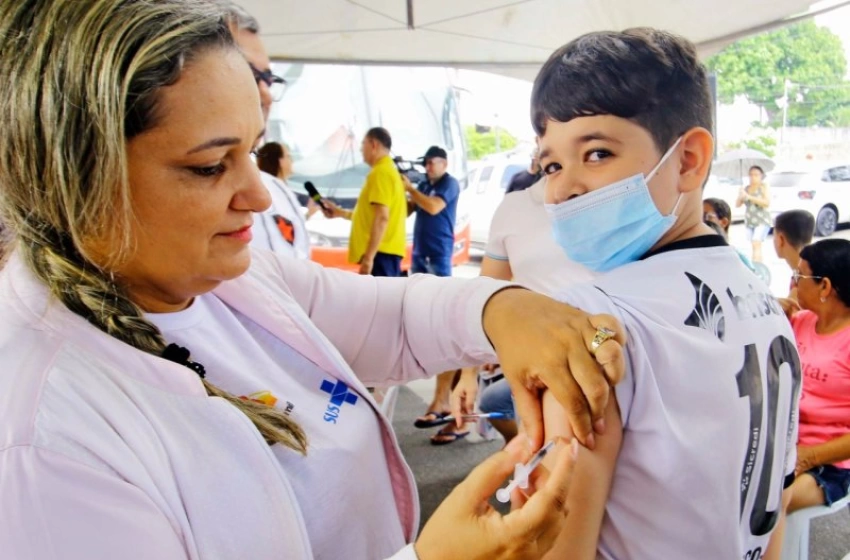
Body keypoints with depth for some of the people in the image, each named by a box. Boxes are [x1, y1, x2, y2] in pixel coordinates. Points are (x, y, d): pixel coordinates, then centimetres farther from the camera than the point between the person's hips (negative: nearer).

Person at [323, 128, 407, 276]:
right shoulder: (389, 170, 22)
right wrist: (341, 212, 34)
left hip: (381, 252, -11)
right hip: (387, 252, 11)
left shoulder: (380, 172, -11)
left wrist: (368, 257, -22)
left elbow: (382, 218, -20)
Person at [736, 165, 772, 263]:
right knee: (755, 246, 5)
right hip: (749, 222, 5)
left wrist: (749, 197, -20)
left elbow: (767, 203, -15)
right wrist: (741, 197, -14)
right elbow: (737, 205, 9)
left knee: (756, 244, -19)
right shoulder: (745, 188, 10)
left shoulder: (764, 187, -3)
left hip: (762, 221, -5)